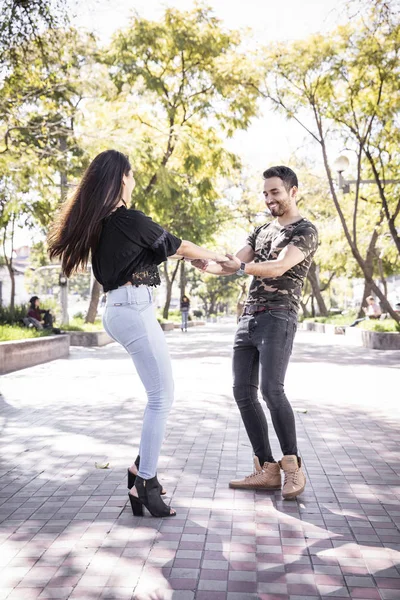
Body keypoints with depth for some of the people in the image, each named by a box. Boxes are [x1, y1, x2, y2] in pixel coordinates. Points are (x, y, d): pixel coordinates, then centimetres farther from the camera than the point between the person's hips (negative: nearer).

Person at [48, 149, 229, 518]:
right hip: (135, 309, -9)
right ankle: (144, 483, 3)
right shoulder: (132, 220, -11)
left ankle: (143, 465, 19)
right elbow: (181, 247, 0)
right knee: (162, 398, -3)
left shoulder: (97, 224, 13)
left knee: (161, 393, 15)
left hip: (117, 309, 9)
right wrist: (217, 256, 16)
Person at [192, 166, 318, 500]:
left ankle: (293, 467, -4)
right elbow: (234, 265, 12)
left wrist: (241, 266, -31)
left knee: (271, 389, -20)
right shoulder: (261, 231, 23)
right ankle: (267, 470, 7)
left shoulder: (306, 231, 0)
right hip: (248, 318, 7)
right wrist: (206, 266, -8)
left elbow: (278, 268, -17)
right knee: (243, 392, 0)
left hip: (278, 318, -7)